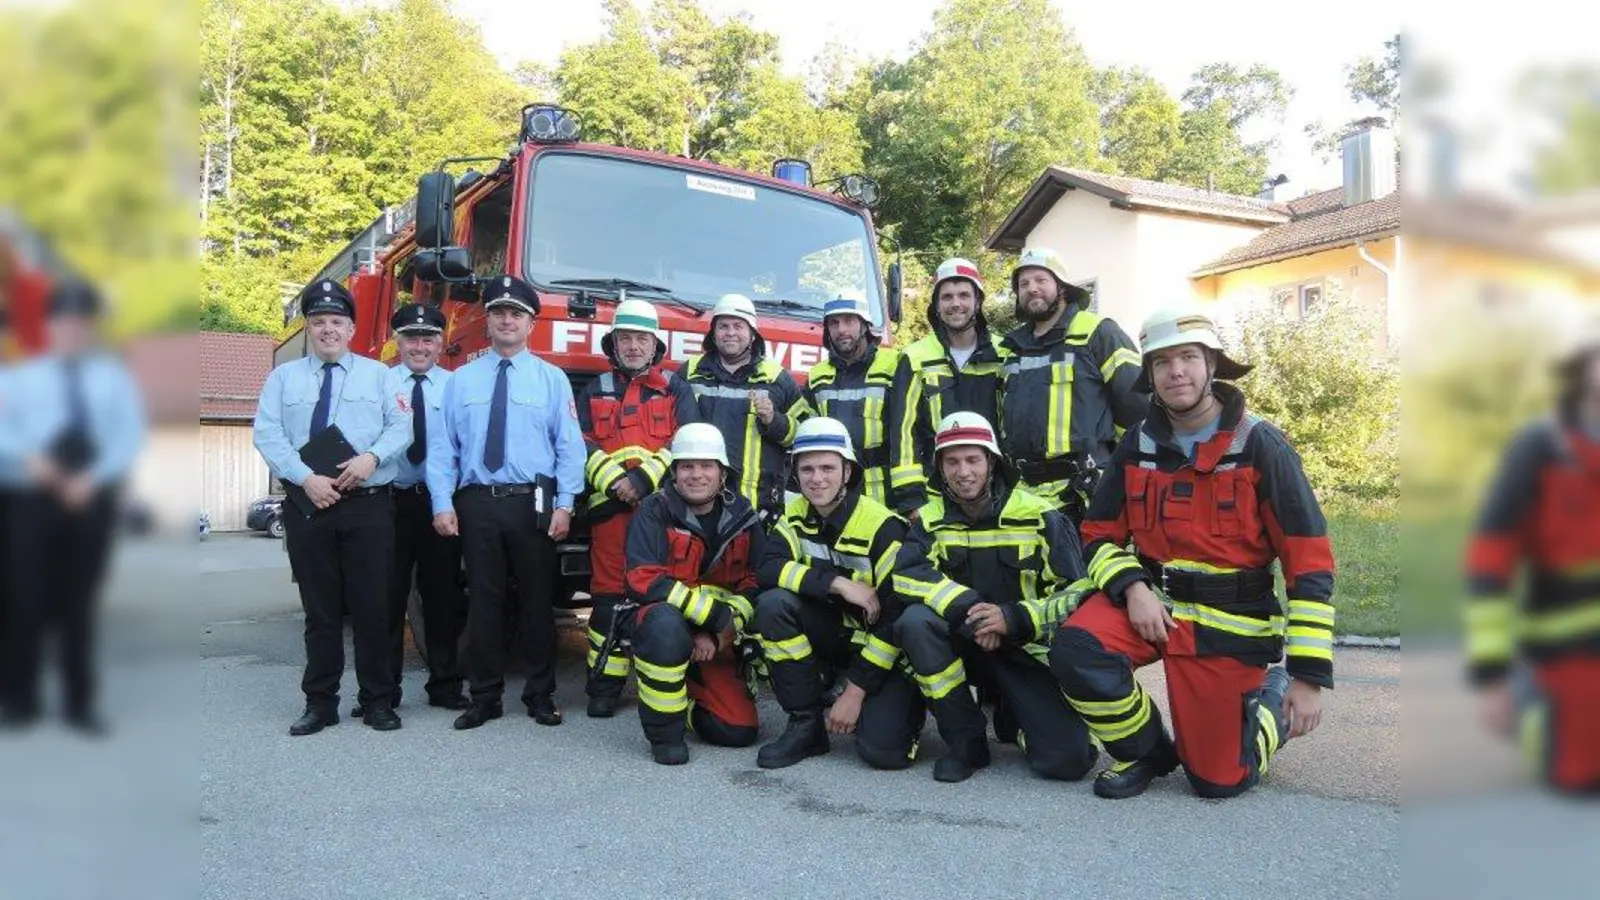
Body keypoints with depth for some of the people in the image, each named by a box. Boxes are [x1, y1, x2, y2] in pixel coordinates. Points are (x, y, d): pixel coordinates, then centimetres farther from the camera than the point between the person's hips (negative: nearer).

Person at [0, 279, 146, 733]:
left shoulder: (115, 378, 4)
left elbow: (131, 435, -2)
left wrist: (95, 476, -14)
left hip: (93, 497, 0)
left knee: (80, 600, 7)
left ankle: (80, 702, 17)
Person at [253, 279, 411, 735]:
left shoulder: (377, 374, 11)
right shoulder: (282, 378, 11)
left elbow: (402, 425, 0)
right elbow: (268, 435, 0)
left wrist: (371, 457, -18)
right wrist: (306, 477, -14)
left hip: (368, 505, -1)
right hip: (307, 504, 1)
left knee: (372, 606, 1)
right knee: (319, 610, 7)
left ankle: (377, 701, 11)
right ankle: (320, 703, 16)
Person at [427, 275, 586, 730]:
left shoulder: (552, 378, 6)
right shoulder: (461, 380, 10)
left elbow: (569, 445, 0)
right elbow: (442, 445, 5)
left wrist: (564, 504, -8)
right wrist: (442, 503, -4)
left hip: (533, 502, -1)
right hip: (477, 502, 1)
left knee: (537, 600, 6)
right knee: (483, 600, 6)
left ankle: (541, 695, 18)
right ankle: (485, 697, 17)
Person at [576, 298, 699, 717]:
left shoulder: (676, 390, 15)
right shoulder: (594, 392, 19)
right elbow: (582, 447, 7)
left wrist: (646, 478, -12)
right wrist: (616, 483, -9)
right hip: (610, 508, 1)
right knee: (608, 596, -1)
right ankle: (604, 687, 7)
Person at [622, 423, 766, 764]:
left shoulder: (743, 517, 1)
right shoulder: (655, 512, -10)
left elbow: (754, 585, 0)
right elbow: (644, 580, -22)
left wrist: (719, 634, -16)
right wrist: (717, 614, -25)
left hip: (717, 642, 3)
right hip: (661, 626, -3)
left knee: (739, 731, -9)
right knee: (666, 622, -39)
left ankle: (690, 695, 25)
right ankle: (664, 731, -17)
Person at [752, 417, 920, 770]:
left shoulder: (883, 526, -20)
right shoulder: (796, 514, -5)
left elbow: (897, 618, -21)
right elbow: (766, 568, -20)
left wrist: (856, 690, -20)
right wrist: (838, 583, -30)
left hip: (882, 648, -5)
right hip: (833, 631, 5)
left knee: (882, 749, -25)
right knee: (773, 603, -24)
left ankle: (906, 702, 12)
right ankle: (806, 726, -9)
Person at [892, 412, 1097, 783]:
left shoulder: (1039, 516, -8)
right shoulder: (931, 519, -2)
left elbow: (1077, 593, -10)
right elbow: (907, 575, -19)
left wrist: (1014, 619, -24)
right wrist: (968, 610, -31)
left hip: (1028, 650, -1)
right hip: (964, 644, 2)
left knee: (1068, 760, -19)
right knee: (915, 621, -31)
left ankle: (1012, 719, 20)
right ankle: (966, 741, -11)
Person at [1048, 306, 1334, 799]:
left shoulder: (1260, 445, -11)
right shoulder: (1137, 446, 1)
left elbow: (1309, 560, -11)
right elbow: (1100, 535, 8)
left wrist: (1310, 675, -14)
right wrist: (1133, 589, -15)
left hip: (1230, 621, -3)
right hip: (1150, 597, 3)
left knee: (1219, 780, -1)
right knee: (1075, 648, -27)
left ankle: (1273, 695, 31)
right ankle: (1144, 752, 2)